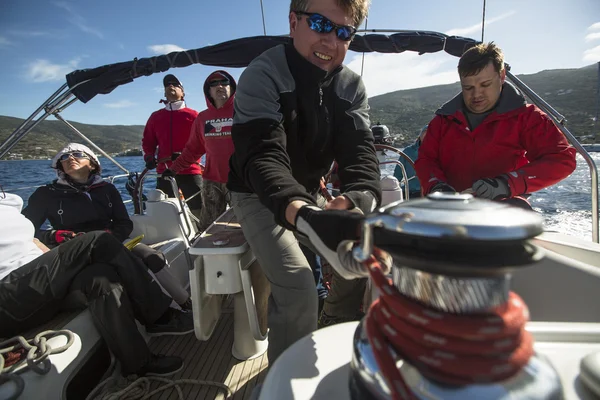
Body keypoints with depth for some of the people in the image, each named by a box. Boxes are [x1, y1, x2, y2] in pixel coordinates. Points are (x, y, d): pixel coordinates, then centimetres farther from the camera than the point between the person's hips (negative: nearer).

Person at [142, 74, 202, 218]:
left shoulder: (193, 115, 3)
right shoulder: (155, 116, 16)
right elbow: (148, 141, 20)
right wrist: (149, 158, 2)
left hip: (190, 171, -4)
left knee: (198, 211, 0)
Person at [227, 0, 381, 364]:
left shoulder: (351, 87, -4)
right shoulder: (262, 76, -20)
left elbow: (359, 150, -18)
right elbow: (262, 156, -36)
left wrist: (357, 199, -42)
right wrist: (305, 215, -56)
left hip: (308, 195, 6)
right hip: (258, 197, -5)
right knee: (298, 287, -23)